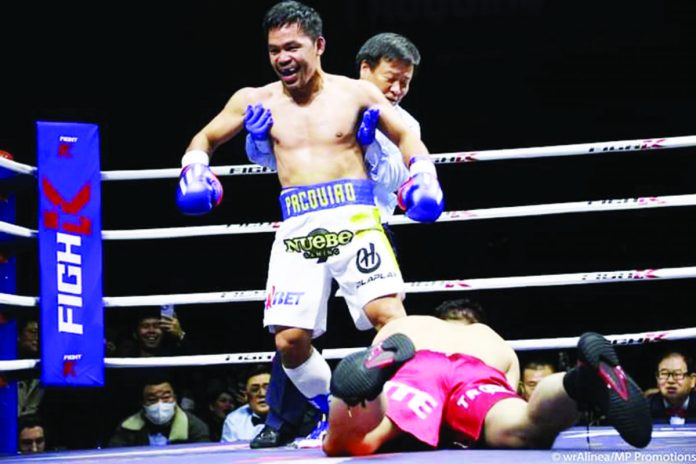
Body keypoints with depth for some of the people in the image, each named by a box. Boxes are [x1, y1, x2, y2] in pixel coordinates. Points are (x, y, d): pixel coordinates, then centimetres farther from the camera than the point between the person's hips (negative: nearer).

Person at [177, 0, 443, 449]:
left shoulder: (354, 93, 5)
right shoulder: (256, 100, 10)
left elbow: (406, 136, 15)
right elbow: (205, 139, 22)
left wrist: (422, 174, -3)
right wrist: (195, 170, 1)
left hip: (354, 217, -3)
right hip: (297, 227, 3)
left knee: (388, 313, -23)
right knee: (289, 339, -5)